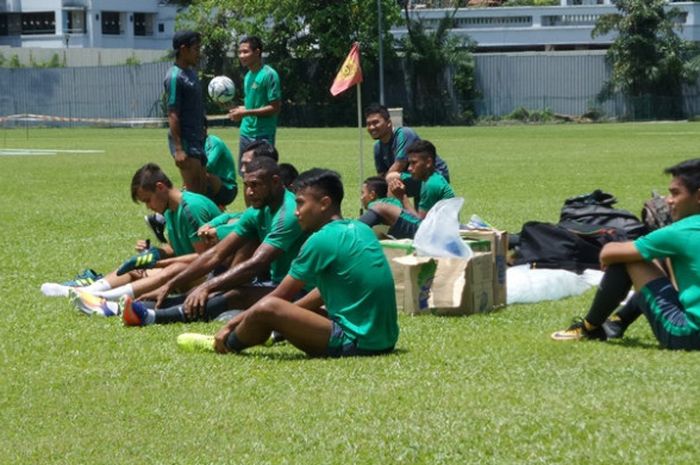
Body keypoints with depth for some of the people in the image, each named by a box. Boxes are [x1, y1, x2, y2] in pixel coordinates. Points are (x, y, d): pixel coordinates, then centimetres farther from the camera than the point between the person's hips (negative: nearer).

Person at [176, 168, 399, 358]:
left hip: (355, 343, -10)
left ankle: (226, 345, 14)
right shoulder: (361, 229, 14)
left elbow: (278, 297, -4)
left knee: (267, 309, -12)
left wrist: (231, 325, 6)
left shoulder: (322, 240, -10)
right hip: (385, 339, 10)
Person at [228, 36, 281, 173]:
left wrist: (245, 113, -18)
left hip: (263, 136, -8)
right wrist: (239, 109, 3)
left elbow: (274, 108, -16)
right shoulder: (248, 76, 13)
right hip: (246, 132, 8)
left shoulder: (269, 75, -13)